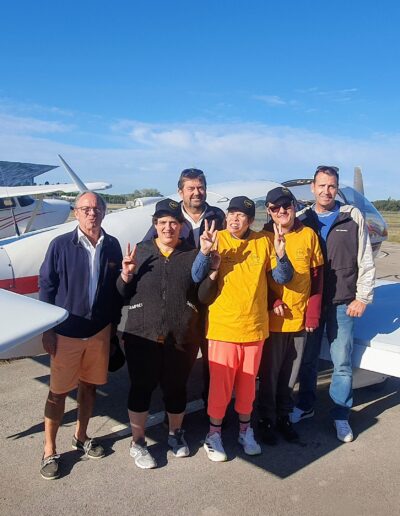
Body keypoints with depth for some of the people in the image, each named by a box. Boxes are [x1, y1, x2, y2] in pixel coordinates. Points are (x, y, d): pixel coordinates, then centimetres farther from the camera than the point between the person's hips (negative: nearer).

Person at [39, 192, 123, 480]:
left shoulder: (112, 246, -1)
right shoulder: (61, 245, -9)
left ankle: (81, 437, 38)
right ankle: (50, 450, 26)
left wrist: (115, 326, 7)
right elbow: (46, 287, -6)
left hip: (100, 331, 3)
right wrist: (47, 331, -7)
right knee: (59, 391, 8)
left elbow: (116, 289, 5)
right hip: (66, 332, -3)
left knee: (89, 386, 17)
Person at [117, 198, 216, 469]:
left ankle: (176, 433, 40)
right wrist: (126, 275, -12)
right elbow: (122, 295, 7)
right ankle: (138, 443, 30)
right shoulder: (140, 252, 3)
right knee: (141, 387, 9)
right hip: (142, 337, 0)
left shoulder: (193, 254, 2)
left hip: (181, 339, 0)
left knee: (176, 388, 14)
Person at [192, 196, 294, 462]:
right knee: (220, 384, 7)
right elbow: (197, 277, -15)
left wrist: (281, 254, -17)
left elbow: (283, 277, 2)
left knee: (248, 383, 17)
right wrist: (205, 251, -33)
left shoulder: (263, 242, 0)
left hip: (255, 327, 3)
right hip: (223, 327, -2)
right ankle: (214, 434, 28)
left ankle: (245, 430, 37)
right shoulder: (217, 240, -7)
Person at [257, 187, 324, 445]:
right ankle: (267, 420, 26)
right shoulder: (263, 238, -5)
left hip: (300, 318, 2)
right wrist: (272, 302, -15)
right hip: (272, 319, -2)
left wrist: (313, 313, -2)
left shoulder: (309, 235, 0)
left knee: (291, 373, 15)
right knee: (269, 374, 8)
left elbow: (318, 276, 3)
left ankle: (284, 416, 34)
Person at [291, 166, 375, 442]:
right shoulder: (303, 220, 3)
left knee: (342, 362, 4)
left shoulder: (353, 217, -1)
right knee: (307, 359, 14)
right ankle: (306, 406, 33)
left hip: (342, 303, -2)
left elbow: (366, 261, 0)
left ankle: (341, 415, 22)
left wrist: (362, 297, -4)